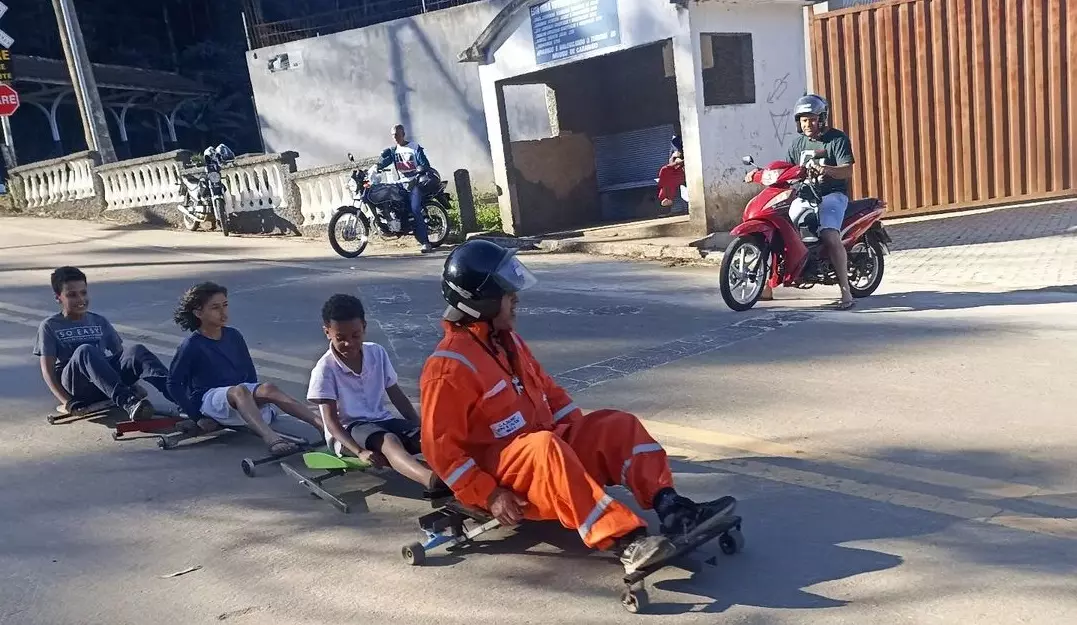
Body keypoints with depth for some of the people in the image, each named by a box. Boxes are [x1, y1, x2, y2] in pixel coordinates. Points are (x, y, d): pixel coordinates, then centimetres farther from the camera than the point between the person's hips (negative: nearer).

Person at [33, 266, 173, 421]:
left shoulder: (100, 322, 18)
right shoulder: (50, 327, 8)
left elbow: (120, 354, 15)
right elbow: (48, 370, -1)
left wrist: (131, 377, -5)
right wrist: (66, 401, -17)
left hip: (106, 384, 3)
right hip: (74, 386, -3)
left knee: (135, 350, -25)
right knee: (84, 351, -34)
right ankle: (127, 402, -53)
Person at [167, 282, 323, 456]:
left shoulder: (233, 336, 10)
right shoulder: (191, 346, -5)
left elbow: (250, 371, 19)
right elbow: (174, 384, -2)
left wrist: (256, 395, 5)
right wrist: (197, 417, -8)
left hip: (244, 395, 5)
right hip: (210, 398, -4)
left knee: (268, 389, -28)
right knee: (240, 391, -37)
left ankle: (321, 425, -46)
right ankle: (272, 440, -62)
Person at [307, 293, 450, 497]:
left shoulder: (377, 353, 3)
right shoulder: (325, 369, -11)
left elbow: (396, 395, 10)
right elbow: (331, 420, -15)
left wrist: (421, 428, -1)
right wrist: (360, 451, -30)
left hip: (381, 420, 6)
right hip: (347, 432, -6)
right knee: (389, 441, -37)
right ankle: (434, 480, -65)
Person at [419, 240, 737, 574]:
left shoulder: (506, 340, 9)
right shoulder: (449, 367, -17)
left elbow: (548, 390, 18)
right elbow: (441, 448, -17)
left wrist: (584, 435, 7)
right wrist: (489, 496, -20)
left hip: (545, 447, 9)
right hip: (498, 469, -8)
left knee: (618, 425, -8)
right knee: (546, 447, -40)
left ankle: (671, 508, -24)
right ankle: (627, 543, -47)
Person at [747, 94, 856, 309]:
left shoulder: (837, 138, -2)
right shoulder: (798, 142, 16)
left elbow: (847, 170, -14)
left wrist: (825, 169, -35)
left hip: (832, 194, -6)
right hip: (804, 196, 6)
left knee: (830, 235, -30)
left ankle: (845, 290, -24)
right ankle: (767, 286, 2)